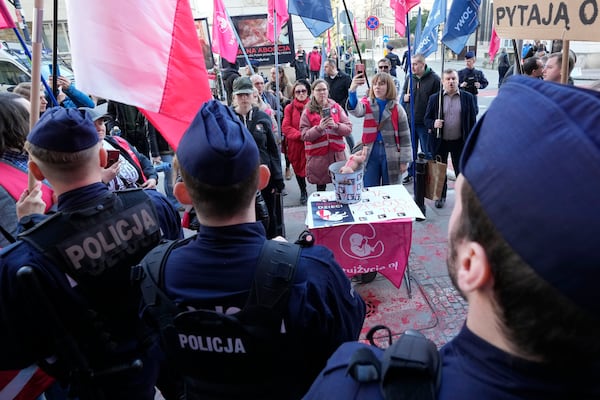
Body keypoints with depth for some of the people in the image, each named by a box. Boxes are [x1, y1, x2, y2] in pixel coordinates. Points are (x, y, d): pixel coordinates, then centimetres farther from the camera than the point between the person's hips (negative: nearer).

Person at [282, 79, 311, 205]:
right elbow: (286, 127, -5)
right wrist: (300, 135, -16)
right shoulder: (289, 108, 1)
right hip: (296, 145, 2)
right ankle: (303, 193, 34)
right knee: (298, 168, 15)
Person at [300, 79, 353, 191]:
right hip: (317, 156, -1)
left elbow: (349, 129, 3)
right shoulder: (307, 112, 3)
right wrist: (319, 128, -19)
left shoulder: (336, 107, 8)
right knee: (321, 187, 4)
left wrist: (336, 126, -15)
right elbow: (304, 135, -5)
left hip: (337, 154, 2)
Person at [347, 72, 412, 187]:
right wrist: (353, 90, -45)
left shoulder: (397, 108, -1)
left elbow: (404, 136, 1)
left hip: (391, 155, -1)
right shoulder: (367, 104, 0)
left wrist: (404, 160, -2)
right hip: (370, 153, 1)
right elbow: (356, 110, -26)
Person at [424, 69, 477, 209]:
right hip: (440, 142, 1)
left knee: (461, 170, 9)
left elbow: (472, 119, 1)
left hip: (460, 142, 0)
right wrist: (433, 124, -21)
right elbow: (427, 119, 2)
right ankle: (440, 196, 29)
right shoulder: (434, 98, -1)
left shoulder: (468, 97, -1)